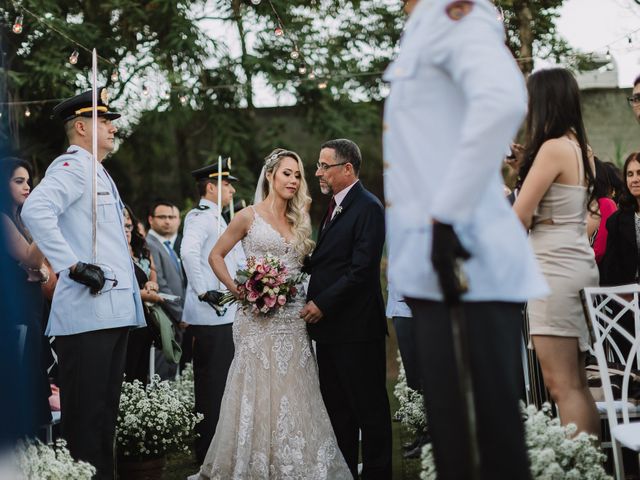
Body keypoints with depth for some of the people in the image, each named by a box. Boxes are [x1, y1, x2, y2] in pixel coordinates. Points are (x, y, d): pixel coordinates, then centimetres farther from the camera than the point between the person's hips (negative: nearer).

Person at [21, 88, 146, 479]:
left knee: (106, 413, 14)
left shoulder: (99, 173, 23)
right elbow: (36, 210, -26)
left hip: (114, 311, 10)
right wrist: (73, 266, -25)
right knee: (86, 414, -6)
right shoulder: (73, 166, -8)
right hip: (88, 311, -10)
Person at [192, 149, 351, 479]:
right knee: (258, 391, -3)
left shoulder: (298, 221, 15)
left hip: (292, 318, 5)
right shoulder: (249, 216, 1)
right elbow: (216, 256, 3)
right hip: (258, 319, -5)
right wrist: (236, 289, -7)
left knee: (292, 392, 4)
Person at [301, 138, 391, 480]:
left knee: (369, 408, 1)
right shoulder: (333, 206, 16)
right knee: (337, 408, 14)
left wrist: (322, 304, -18)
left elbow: (361, 270, -19)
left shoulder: (368, 208, -12)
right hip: (329, 326, 9)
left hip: (356, 327, -9)